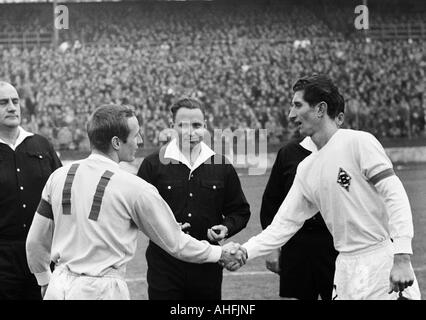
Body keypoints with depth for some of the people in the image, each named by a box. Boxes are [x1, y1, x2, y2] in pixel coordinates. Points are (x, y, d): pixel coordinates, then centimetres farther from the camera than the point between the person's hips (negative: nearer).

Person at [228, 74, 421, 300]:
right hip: (347, 268, 6)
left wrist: (402, 258, -22)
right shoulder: (306, 169, 13)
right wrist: (244, 252, 3)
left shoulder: (359, 142, -8)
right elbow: (284, 224, 16)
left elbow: (395, 196, -14)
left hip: (383, 262, -6)